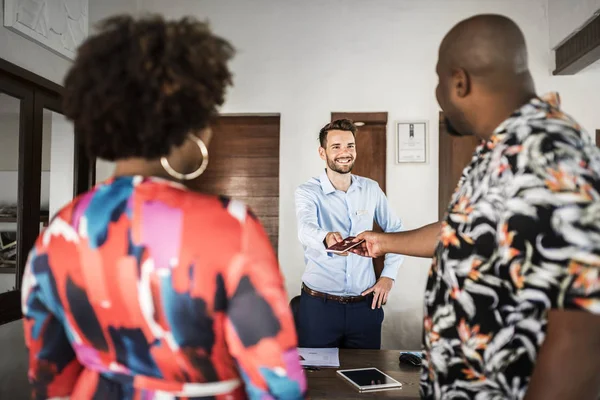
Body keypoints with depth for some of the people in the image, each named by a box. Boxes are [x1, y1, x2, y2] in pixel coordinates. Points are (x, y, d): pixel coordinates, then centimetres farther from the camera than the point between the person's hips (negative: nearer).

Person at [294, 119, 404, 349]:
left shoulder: (371, 189, 3)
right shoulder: (308, 192, -8)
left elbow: (395, 229, 15)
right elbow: (306, 229, -29)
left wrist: (389, 275, 5)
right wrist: (326, 238, -52)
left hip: (365, 304, 3)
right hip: (319, 304, -3)